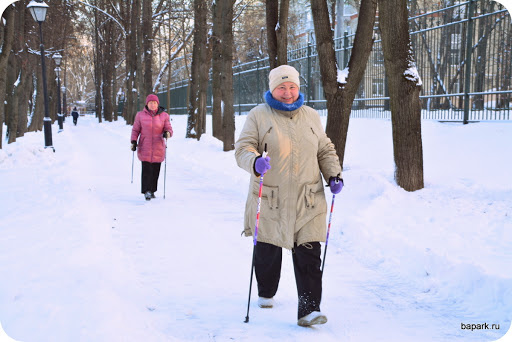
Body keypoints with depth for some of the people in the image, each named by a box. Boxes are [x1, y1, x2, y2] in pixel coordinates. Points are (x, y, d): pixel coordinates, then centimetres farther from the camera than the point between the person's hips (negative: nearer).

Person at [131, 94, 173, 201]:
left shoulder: (164, 116, 4)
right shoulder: (140, 115, 3)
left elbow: (169, 129, 4)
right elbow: (135, 130, 10)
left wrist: (167, 133, -19)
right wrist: (134, 141, -3)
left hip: (158, 148, 1)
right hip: (145, 148, -1)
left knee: (155, 170, 3)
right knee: (147, 169, -11)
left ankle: (152, 191, 16)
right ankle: (147, 191, -10)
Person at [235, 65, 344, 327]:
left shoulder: (311, 117, 14)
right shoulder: (258, 116, 3)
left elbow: (325, 150, 21)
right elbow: (243, 148, -5)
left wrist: (334, 175, 5)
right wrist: (256, 162, -27)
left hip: (308, 200, 2)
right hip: (270, 200, -1)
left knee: (308, 254, -7)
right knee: (267, 251, 11)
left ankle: (308, 310, -6)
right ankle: (266, 294, 37)